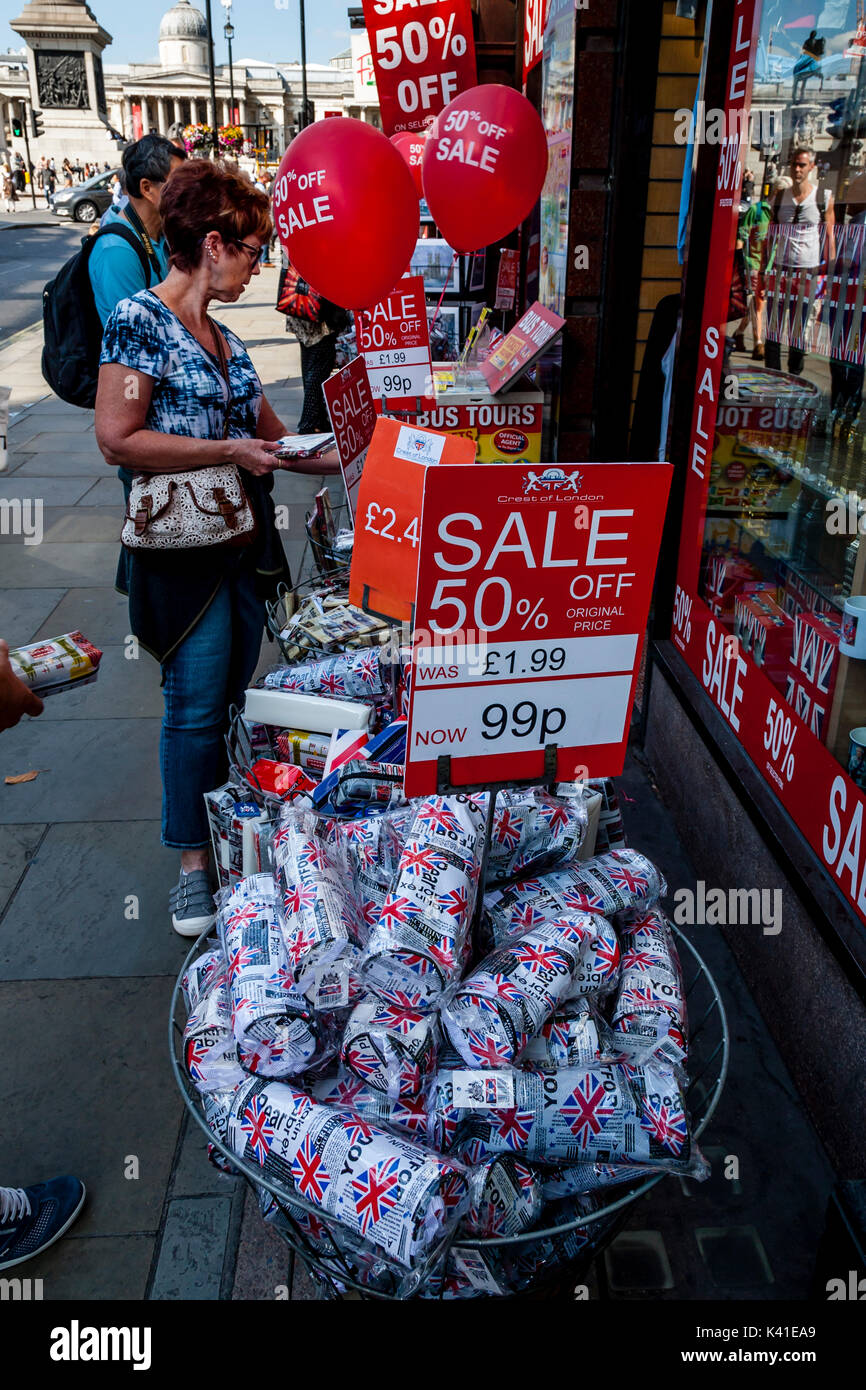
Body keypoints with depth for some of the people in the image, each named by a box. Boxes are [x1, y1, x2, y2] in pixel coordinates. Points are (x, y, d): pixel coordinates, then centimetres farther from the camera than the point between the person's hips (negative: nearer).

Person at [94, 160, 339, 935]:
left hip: (247, 545, 8)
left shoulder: (223, 339, 15)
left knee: (234, 700, 13)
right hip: (184, 551, -8)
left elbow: (269, 437, 22)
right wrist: (228, 451, -17)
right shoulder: (140, 321, -9)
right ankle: (194, 865, 12)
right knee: (196, 708, -2)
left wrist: (344, 457, 13)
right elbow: (118, 440, -17)